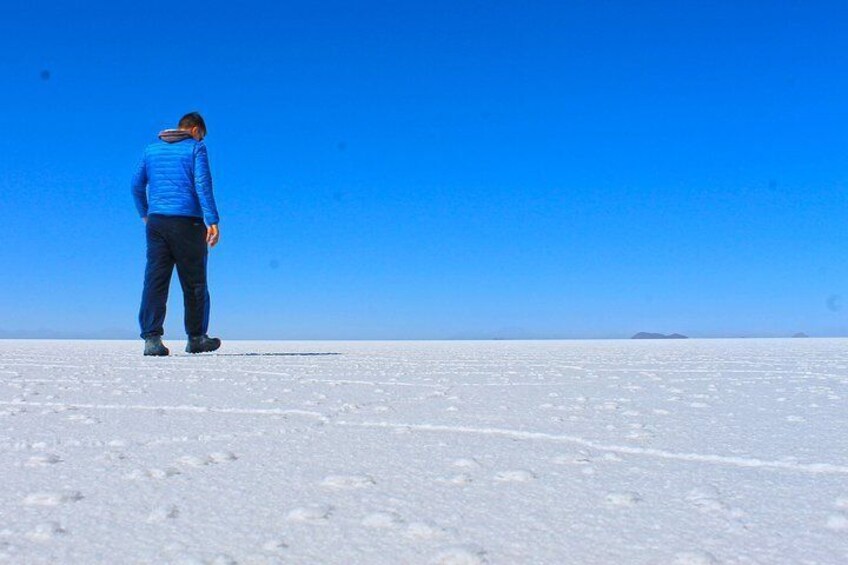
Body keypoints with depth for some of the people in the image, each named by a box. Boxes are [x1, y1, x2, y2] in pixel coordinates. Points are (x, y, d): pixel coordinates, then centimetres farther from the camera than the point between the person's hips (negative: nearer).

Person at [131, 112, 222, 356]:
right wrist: (212, 221, -14)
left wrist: (145, 214, 32)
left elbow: (137, 185, 19)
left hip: (156, 221, 4)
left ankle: (151, 338, -11)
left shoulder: (152, 149, 16)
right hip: (187, 222, -4)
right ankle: (196, 338, 17)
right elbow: (202, 185, -11)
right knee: (194, 282, 7)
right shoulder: (195, 148, 1)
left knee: (155, 280, 0)